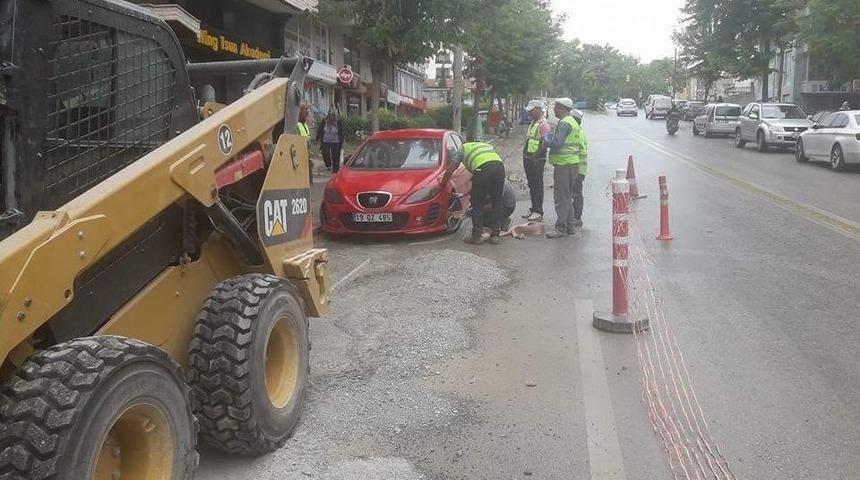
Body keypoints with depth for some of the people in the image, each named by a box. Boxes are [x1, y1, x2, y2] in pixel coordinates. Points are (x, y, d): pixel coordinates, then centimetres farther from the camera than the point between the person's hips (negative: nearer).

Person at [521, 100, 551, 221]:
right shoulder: (533, 123, 16)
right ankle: (533, 209, 25)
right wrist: (526, 155, 14)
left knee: (537, 186, -4)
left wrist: (534, 157, -20)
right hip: (528, 158, 9)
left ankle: (538, 212, 2)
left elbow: (545, 144, -21)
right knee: (531, 185, 15)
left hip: (537, 160, -9)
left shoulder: (544, 124, -14)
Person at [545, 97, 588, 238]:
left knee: (561, 198, -6)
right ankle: (570, 225, 23)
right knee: (567, 197, 17)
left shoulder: (564, 123, -15)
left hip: (564, 165, -10)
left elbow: (556, 144, -21)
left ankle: (561, 228, -3)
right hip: (572, 164, 10)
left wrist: (546, 139, -4)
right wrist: (551, 138, 14)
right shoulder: (573, 122, 18)